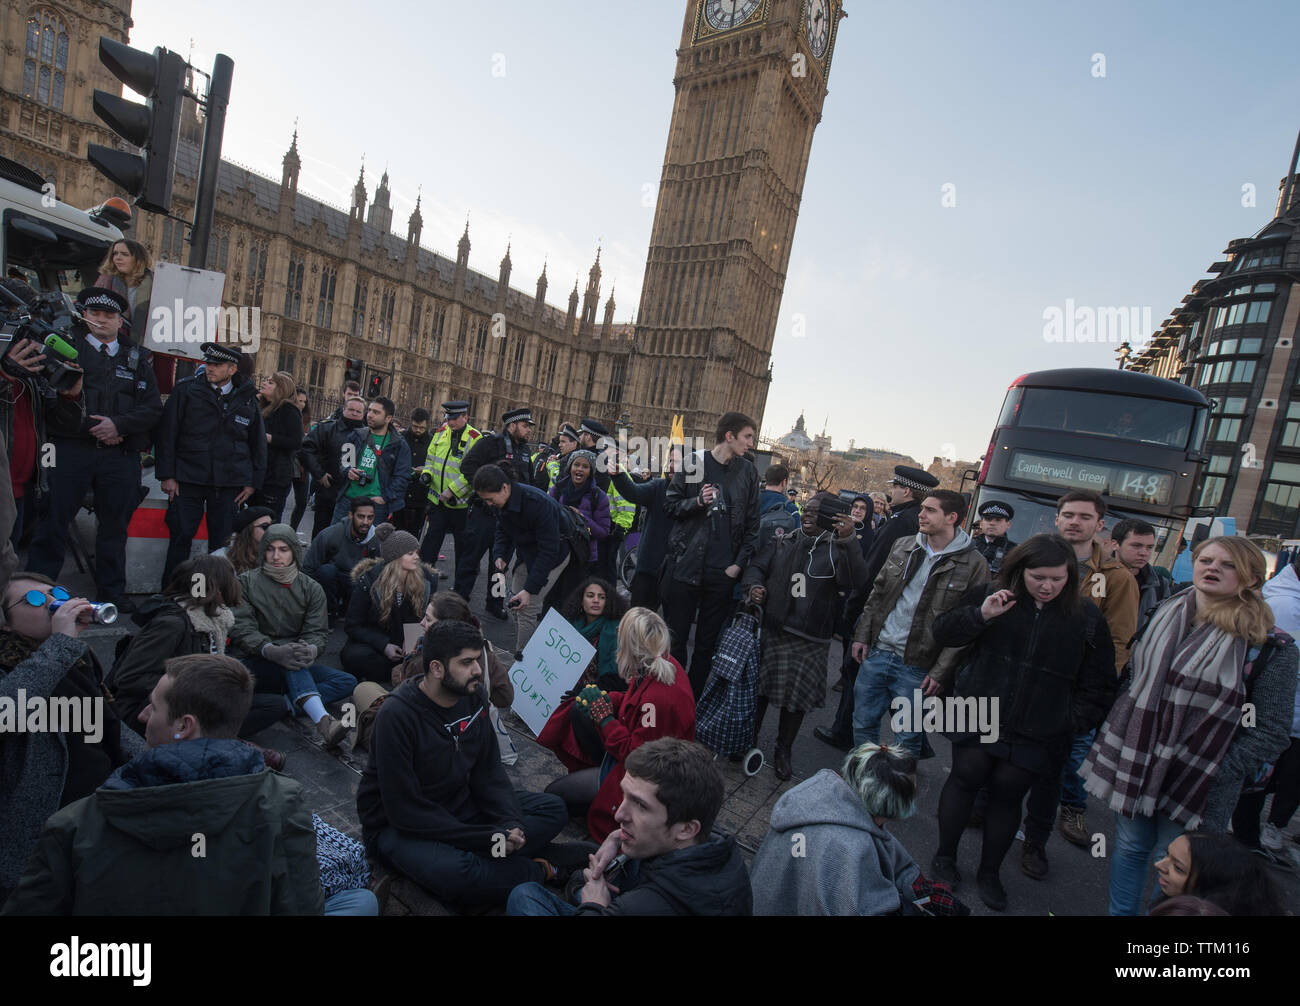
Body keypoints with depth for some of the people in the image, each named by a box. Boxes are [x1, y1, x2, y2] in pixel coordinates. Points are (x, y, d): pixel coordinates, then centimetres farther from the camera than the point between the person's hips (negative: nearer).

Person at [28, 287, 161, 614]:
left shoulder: (138, 358, 13)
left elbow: (153, 408, 5)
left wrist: (118, 424, -8)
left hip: (120, 455, 2)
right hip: (71, 449, -2)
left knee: (115, 524, 8)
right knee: (54, 519, 0)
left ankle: (112, 590, 18)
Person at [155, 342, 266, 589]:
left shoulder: (247, 400, 7)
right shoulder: (186, 391, 4)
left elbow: (258, 444, 12)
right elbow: (167, 434, 2)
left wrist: (254, 482, 6)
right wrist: (167, 475, -4)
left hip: (229, 484, 1)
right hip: (188, 480, -1)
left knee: (221, 542, 6)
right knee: (181, 536, 1)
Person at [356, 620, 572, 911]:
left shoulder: (473, 696, -5)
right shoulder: (397, 715, -25)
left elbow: (488, 772, 1)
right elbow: (405, 810, -24)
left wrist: (511, 823, -18)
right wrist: (488, 838, -25)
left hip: (460, 806, 7)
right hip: (400, 825, -6)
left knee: (553, 809, -3)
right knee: (455, 873, -37)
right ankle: (537, 871, -9)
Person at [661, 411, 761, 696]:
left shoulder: (748, 473, 6)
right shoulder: (693, 463, 0)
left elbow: (752, 524, 8)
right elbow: (670, 504, 4)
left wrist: (739, 564, -1)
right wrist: (697, 502, -15)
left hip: (722, 573, 2)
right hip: (685, 565, -2)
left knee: (707, 643, 10)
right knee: (675, 638, 6)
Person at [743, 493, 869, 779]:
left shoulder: (837, 550, -1)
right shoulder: (782, 544, 11)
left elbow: (856, 581, -18)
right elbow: (756, 568, 6)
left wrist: (849, 541, -29)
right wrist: (754, 587, -16)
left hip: (809, 640, -2)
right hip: (770, 630, 3)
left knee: (796, 700, 8)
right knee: (757, 689, 10)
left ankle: (783, 752, 29)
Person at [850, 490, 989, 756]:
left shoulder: (974, 564, -9)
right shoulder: (902, 547, 6)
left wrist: (941, 671, -13)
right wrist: (862, 634, 7)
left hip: (916, 667, -4)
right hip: (877, 652, 5)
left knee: (907, 738, 8)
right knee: (863, 724, 14)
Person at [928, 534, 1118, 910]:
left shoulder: (1087, 618, -2)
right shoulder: (991, 594, -5)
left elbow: (1098, 685, 6)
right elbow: (942, 632, -3)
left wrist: (1076, 724, -3)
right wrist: (980, 615, -19)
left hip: (1033, 734, 0)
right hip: (979, 716, 0)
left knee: (1008, 794, 8)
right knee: (965, 778, 8)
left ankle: (990, 872, 29)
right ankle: (945, 856, 29)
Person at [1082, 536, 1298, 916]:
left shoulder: (1269, 646, -11)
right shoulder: (1165, 617, 4)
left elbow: (1269, 732, -9)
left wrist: (1216, 776, -15)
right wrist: (1114, 736, 9)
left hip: (1195, 782, -4)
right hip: (1134, 762, 4)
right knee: (1129, 847, 16)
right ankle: (1120, 912, 34)